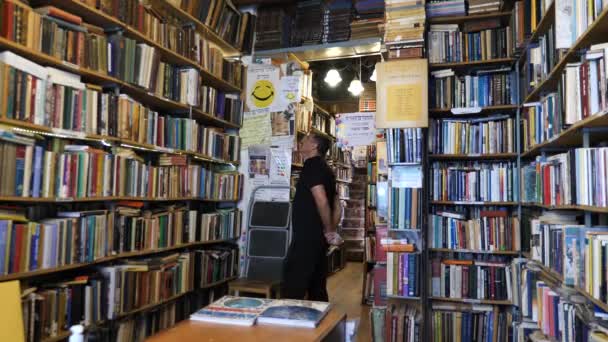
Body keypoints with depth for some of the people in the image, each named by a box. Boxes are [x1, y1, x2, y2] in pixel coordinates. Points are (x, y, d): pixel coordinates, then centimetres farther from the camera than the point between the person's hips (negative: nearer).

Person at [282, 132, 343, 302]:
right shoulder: (325, 169, 17)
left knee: (292, 289, -7)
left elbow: (321, 200, -21)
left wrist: (329, 232, -13)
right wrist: (331, 232, 13)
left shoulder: (312, 165, -11)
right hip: (318, 237, 9)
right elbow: (337, 207, 18)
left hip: (307, 237, -9)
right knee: (317, 288, 13)